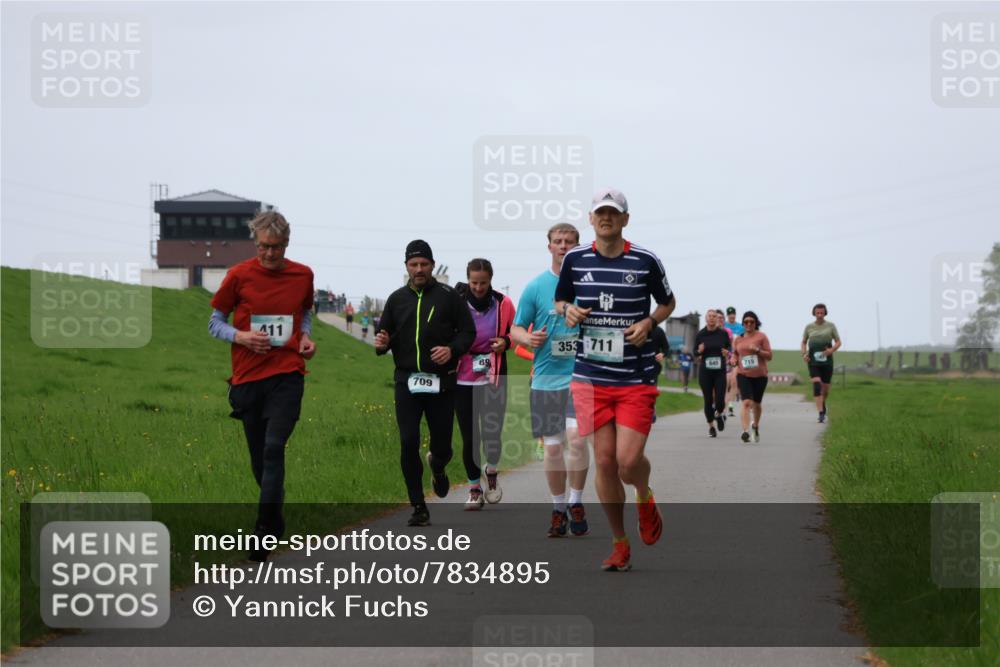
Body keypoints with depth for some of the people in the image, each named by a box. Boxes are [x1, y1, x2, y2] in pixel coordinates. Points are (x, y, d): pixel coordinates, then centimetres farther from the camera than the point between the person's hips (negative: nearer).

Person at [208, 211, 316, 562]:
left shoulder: (303, 275, 4)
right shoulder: (238, 275, -1)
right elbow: (215, 322, 6)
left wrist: (306, 336, 3)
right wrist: (239, 337, -14)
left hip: (287, 376, -1)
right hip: (247, 377, 1)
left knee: (274, 448, -16)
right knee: (259, 458, 7)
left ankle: (264, 530, -15)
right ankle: (277, 521, 27)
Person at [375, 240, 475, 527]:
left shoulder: (448, 296, 3)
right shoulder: (397, 299, 10)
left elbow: (468, 331, 3)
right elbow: (385, 335, 16)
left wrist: (452, 350, -15)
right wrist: (382, 344, -8)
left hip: (440, 382, -1)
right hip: (407, 382, 1)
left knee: (442, 445, 3)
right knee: (409, 444, -8)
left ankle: (437, 466, 42)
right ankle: (419, 507, 1)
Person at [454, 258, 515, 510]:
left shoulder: (503, 304, -2)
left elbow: (515, 332, 12)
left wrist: (505, 342, -8)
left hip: (494, 379, 0)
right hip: (463, 381, 0)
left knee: (491, 434, -7)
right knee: (469, 438, 0)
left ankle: (492, 474, 24)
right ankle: (474, 489, 17)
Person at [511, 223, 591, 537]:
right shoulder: (535, 286, 4)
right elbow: (516, 328, 9)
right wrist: (528, 338, -12)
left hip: (581, 376, -1)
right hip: (546, 378, 1)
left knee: (576, 437, -17)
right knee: (552, 446, 5)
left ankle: (576, 503, 0)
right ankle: (558, 509, 20)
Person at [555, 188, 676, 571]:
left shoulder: (645, 261, -1)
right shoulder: (575, 259, 4)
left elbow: (668, 302, 14)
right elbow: (559, 299, 19)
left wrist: (649, 322, -6)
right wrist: (568, 310, -4)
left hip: (637, 378, -2)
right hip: (590, 376, 2)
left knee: (629, 461, -12)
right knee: (605, 461, 0)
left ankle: (645, 498, 25)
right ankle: (620, 545, 15)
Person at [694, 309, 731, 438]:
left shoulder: (723, 333, 0)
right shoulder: (700, 334, -1)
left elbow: (729, 346, 14)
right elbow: (695, 351, 7)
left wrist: (727, 352, -9)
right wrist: (699, 351, -15)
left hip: (720, 370, 0)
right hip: (705, 371, 0)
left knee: (720, 400, -7)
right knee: (708, 400, 2)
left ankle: (719, 414, 29)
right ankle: (711, 426, 20)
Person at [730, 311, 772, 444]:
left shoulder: (761, 336, -2)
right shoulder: (738, 339, 7)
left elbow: (769, 355, -3)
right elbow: (735, 353, 22)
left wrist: (757, 350, -18)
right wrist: (734, 360, -1)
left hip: (759, 375, 0)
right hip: (743, 374, 0)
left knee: (756, 404, 15)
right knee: (746, 402, -17)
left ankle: (755, 425, 42)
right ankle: (746, 431, -26)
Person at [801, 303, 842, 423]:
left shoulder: (831, 326, 3)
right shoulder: (809, 327, 6)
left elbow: (838, 342, 6)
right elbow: (804, 342, 17)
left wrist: (832, 350, -15)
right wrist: (804, 353, -1)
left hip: (827, 361, 1)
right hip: (813, 361, -1)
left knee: (825, 388, 8)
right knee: (816, 385, -19)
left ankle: (823, 405, 39)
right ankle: (820, 413, -22)